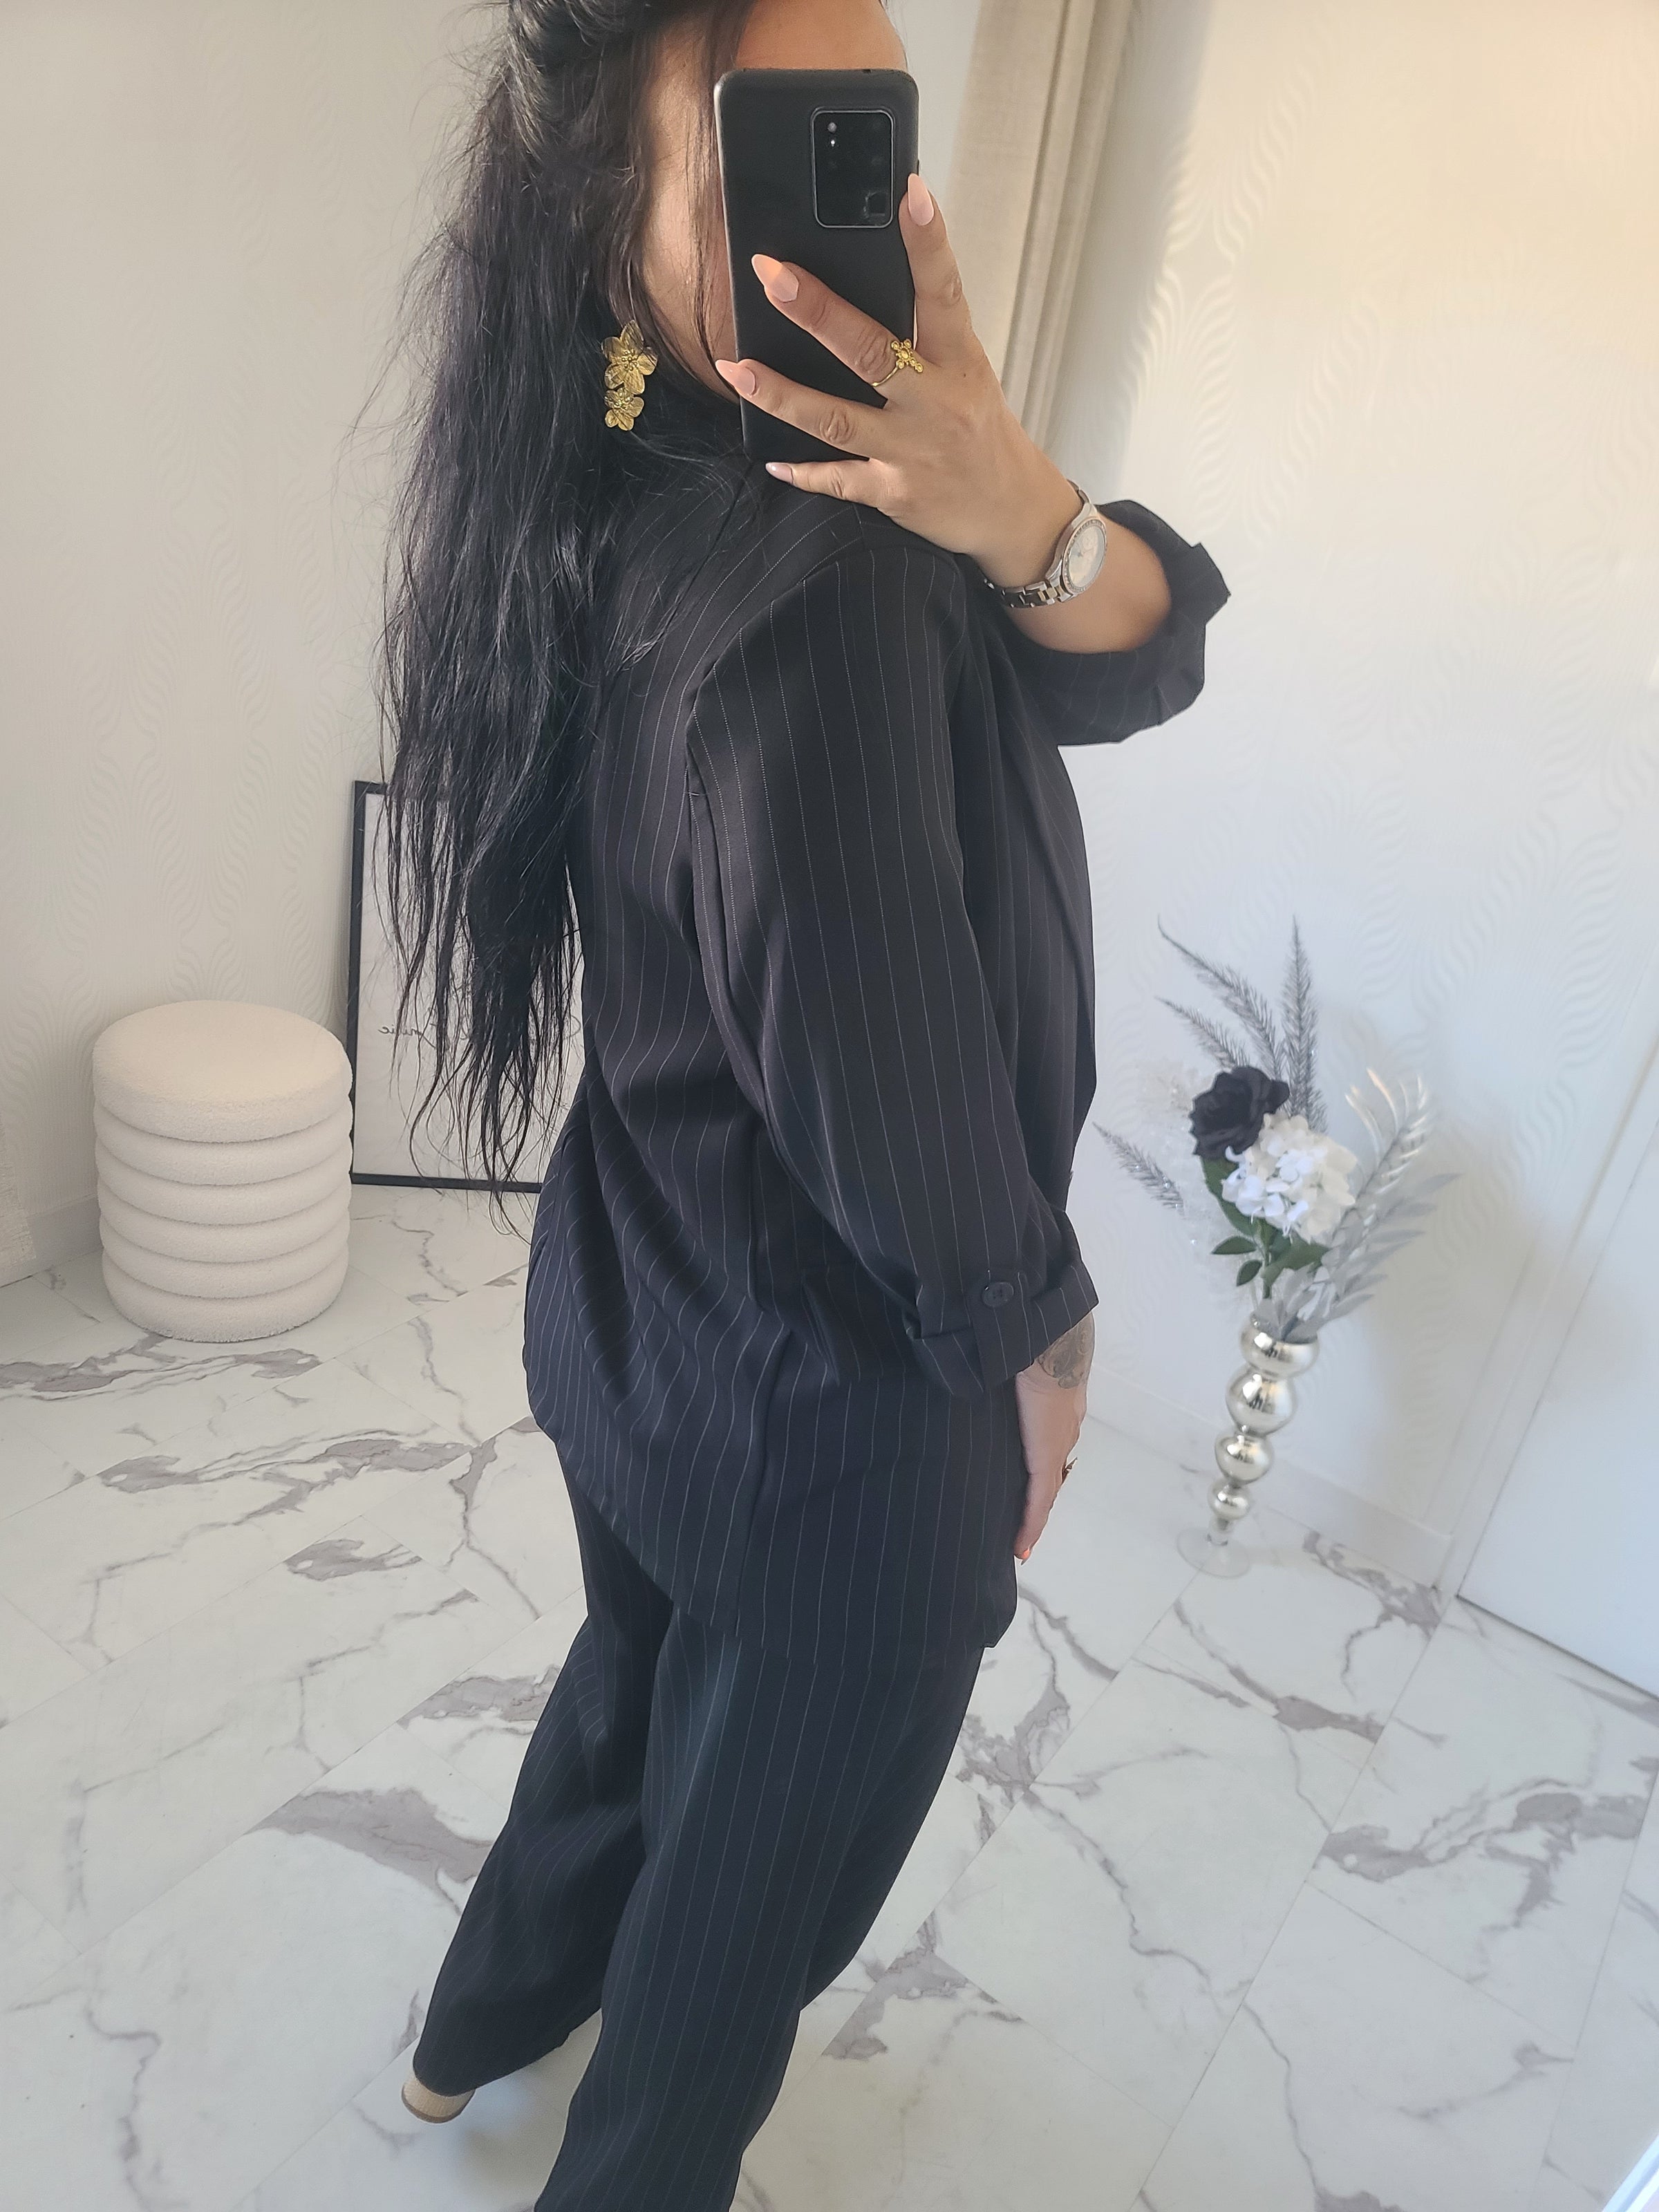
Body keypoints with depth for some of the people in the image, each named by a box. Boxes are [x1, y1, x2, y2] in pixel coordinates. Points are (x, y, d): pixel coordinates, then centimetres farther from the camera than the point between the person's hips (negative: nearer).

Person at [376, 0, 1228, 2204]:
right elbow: (915, 1140, -26)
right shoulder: (818, 596, -31)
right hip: (834, 1405, -8)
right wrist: (1040, 1356, -6)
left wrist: (1020, 514, -30)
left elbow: (1144, 659, -8)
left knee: (639, 1685, 34)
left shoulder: (632, 520, -4)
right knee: (762, 1860, 21)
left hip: (633, 1319, 8)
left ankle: (488, 2019, 63)